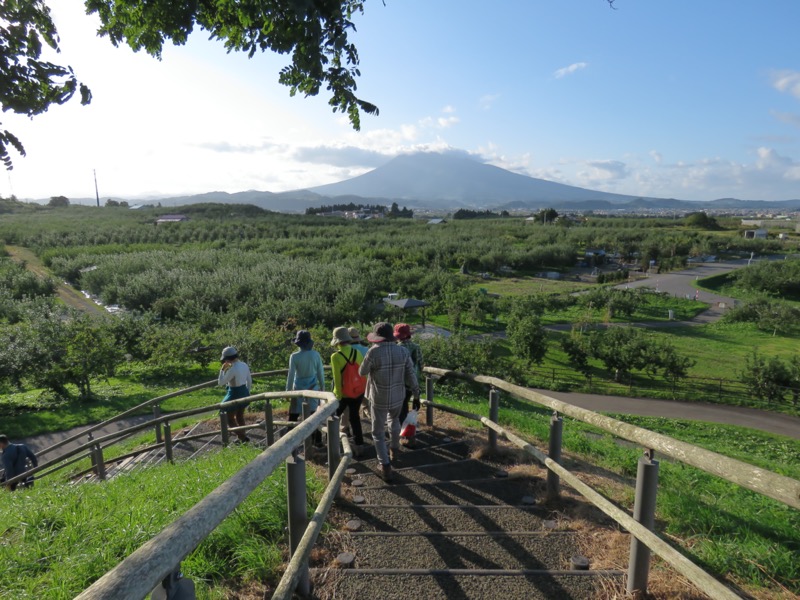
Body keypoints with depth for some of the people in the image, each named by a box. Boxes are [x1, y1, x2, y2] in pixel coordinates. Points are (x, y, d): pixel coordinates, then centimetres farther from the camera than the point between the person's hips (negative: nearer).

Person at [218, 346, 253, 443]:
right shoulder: (244, 365, 0)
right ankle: (242, 436, 31)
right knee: (240, 417, 23)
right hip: (244, 392, 8)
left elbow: (221, 382, -17)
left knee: (230, 418, 9)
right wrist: (247, 392, 22)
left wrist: (222, 370, -8)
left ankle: (243, 437, 6)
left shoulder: (232, 369, -25)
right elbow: (249, 381, 10)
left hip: (234, 395, -8)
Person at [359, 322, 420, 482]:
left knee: (378, 432, 11)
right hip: (398, 396, 4)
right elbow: (411, 376, -4)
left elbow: (362, 372, -5)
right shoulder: (403, 351, -9)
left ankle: (386, 467, 7)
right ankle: (395, 450, 43)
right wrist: (416, 395, 7)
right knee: (394, 419, 34)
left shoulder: (373, 352, -21)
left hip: (379, 398, -4)